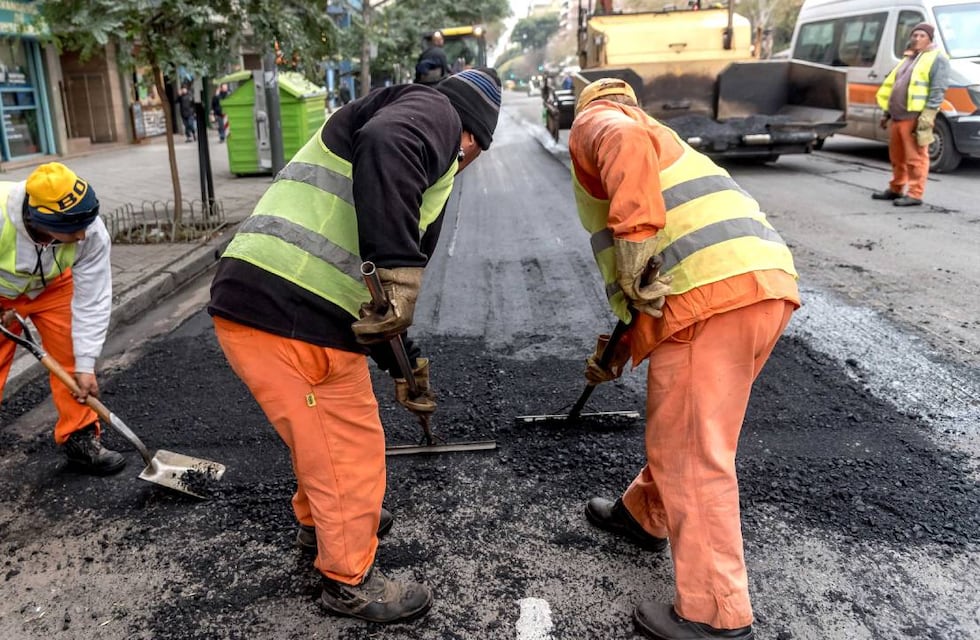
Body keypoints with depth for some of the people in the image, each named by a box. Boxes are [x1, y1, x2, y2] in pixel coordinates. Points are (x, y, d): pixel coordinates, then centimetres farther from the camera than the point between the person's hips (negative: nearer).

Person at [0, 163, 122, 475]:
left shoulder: (93, 234, -33)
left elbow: (91, 300, -25)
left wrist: (86, 364, -23)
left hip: (53, 286, 2)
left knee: (71, 358, -5)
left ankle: (80, 439, 9)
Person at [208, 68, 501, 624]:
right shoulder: (435, 112, 0)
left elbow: (372, 288, 31)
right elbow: (384, 148, -27)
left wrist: (404, 367, 35)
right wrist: (400, 270, -29)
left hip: (253, 304, 10)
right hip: (289, 318, -10)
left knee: (327, 432, 30)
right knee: (352, 449, 8)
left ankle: (321, 517, 54)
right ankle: (350, 581, 28)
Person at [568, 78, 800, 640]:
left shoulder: (596, 123, 13)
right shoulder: (661, 139, 37)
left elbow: (627, 144, -17)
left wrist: (634, 245, -17)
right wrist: (619, 350, 39)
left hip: (712, 294, -9)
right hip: (771, 281, 9)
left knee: (692, 456, -1)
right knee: (680, 429, 25)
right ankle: (645, 515, 45)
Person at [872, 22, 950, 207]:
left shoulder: (937, 59, -3)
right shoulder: (908, 58, 23)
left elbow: (938, 90, -11)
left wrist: (927, 116, -20)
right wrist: (887, 112, 21)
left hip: (915, 118, -8)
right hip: (897, 116, 8)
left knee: (915, 157, -6)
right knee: (896, 156, 15)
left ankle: (915, 195, -4)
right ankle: (895, 189, 27)